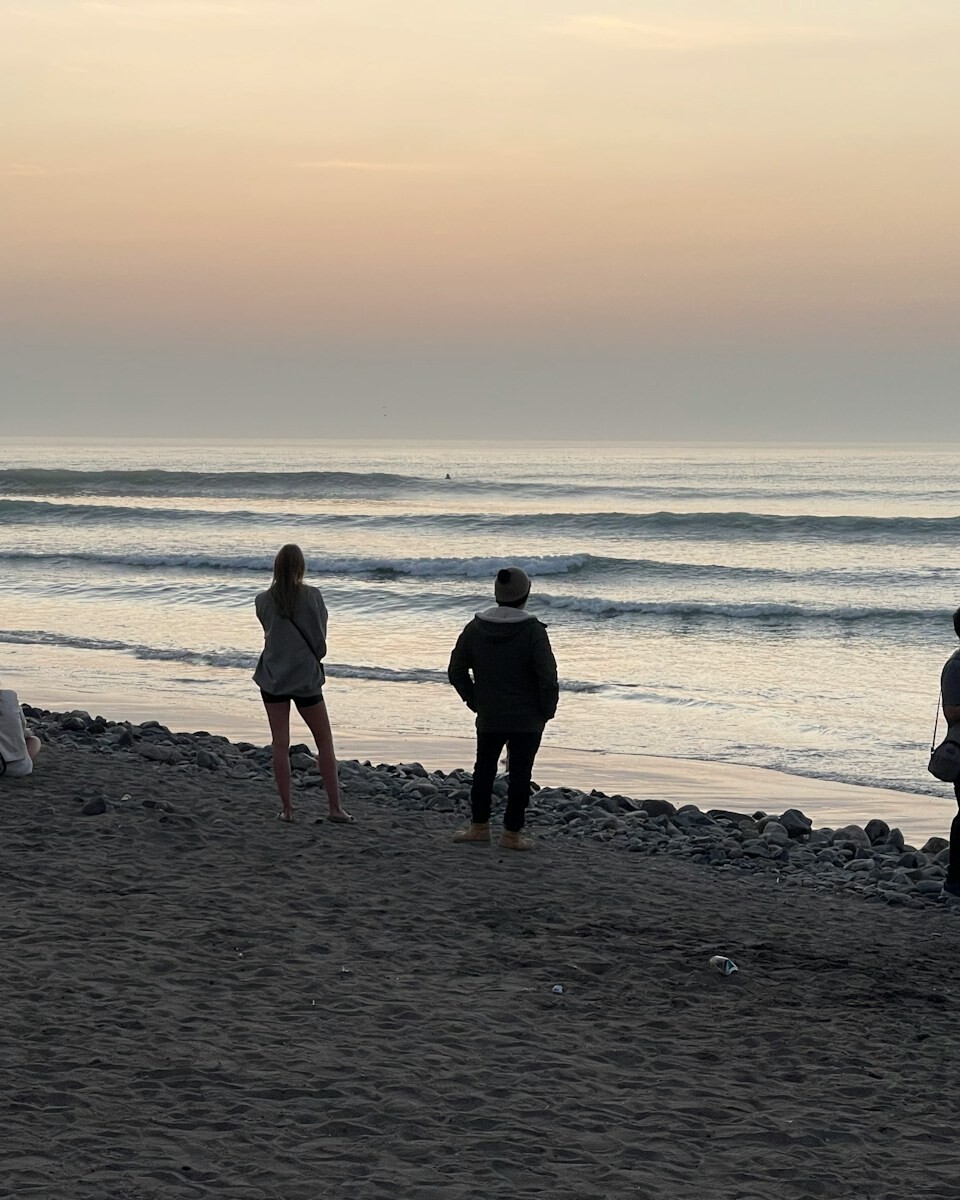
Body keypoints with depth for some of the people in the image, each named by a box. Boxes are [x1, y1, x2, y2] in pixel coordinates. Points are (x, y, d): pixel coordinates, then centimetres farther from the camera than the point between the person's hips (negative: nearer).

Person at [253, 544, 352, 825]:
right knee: (325, 741, 9)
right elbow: (320, 637, -3)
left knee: (280, 744, 7)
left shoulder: (264, 600, -4)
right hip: (306, 676, -2)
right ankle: (335, 807, 6)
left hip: (273, 677, 2)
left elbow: (269, 631, 8)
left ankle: (287, 809, 6)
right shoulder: (312, 596, -9)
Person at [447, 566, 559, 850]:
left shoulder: (475, 628, -2)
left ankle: (479, 826, 25)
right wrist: (547, 710, -4)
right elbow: (548, 677, -18)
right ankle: (512, 833, 6)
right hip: (527, 720, -4)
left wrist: (474, 700, 14)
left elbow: (456, 671, 4)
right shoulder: (532, 631, -15)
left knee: (484, 770, 17)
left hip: (488, 719, 4)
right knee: (519, 774, 4)